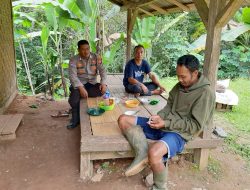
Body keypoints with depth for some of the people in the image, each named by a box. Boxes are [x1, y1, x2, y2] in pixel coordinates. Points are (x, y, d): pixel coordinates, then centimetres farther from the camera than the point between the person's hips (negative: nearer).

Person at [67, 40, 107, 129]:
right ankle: (76, 119, -4)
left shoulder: (96, 57, 0)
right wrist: (81, 88, -32)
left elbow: (102, 70, -5)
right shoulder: (73, 60, -7)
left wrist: (104, 83, -24)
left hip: (92, 83, 3)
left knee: (102, 90, -27)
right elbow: (72, 76, -17)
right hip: (79, 84, -2)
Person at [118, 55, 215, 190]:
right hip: (163, 125, 8)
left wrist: (166, 123, -19)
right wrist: (159, 116, -8)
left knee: (153, 153, -39)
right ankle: (142, 153, -23)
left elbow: (195, 126, -15)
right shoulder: (180, 86, 7)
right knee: (123, 120, -2)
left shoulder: (205, 93, -14)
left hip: (179, 133, -8)